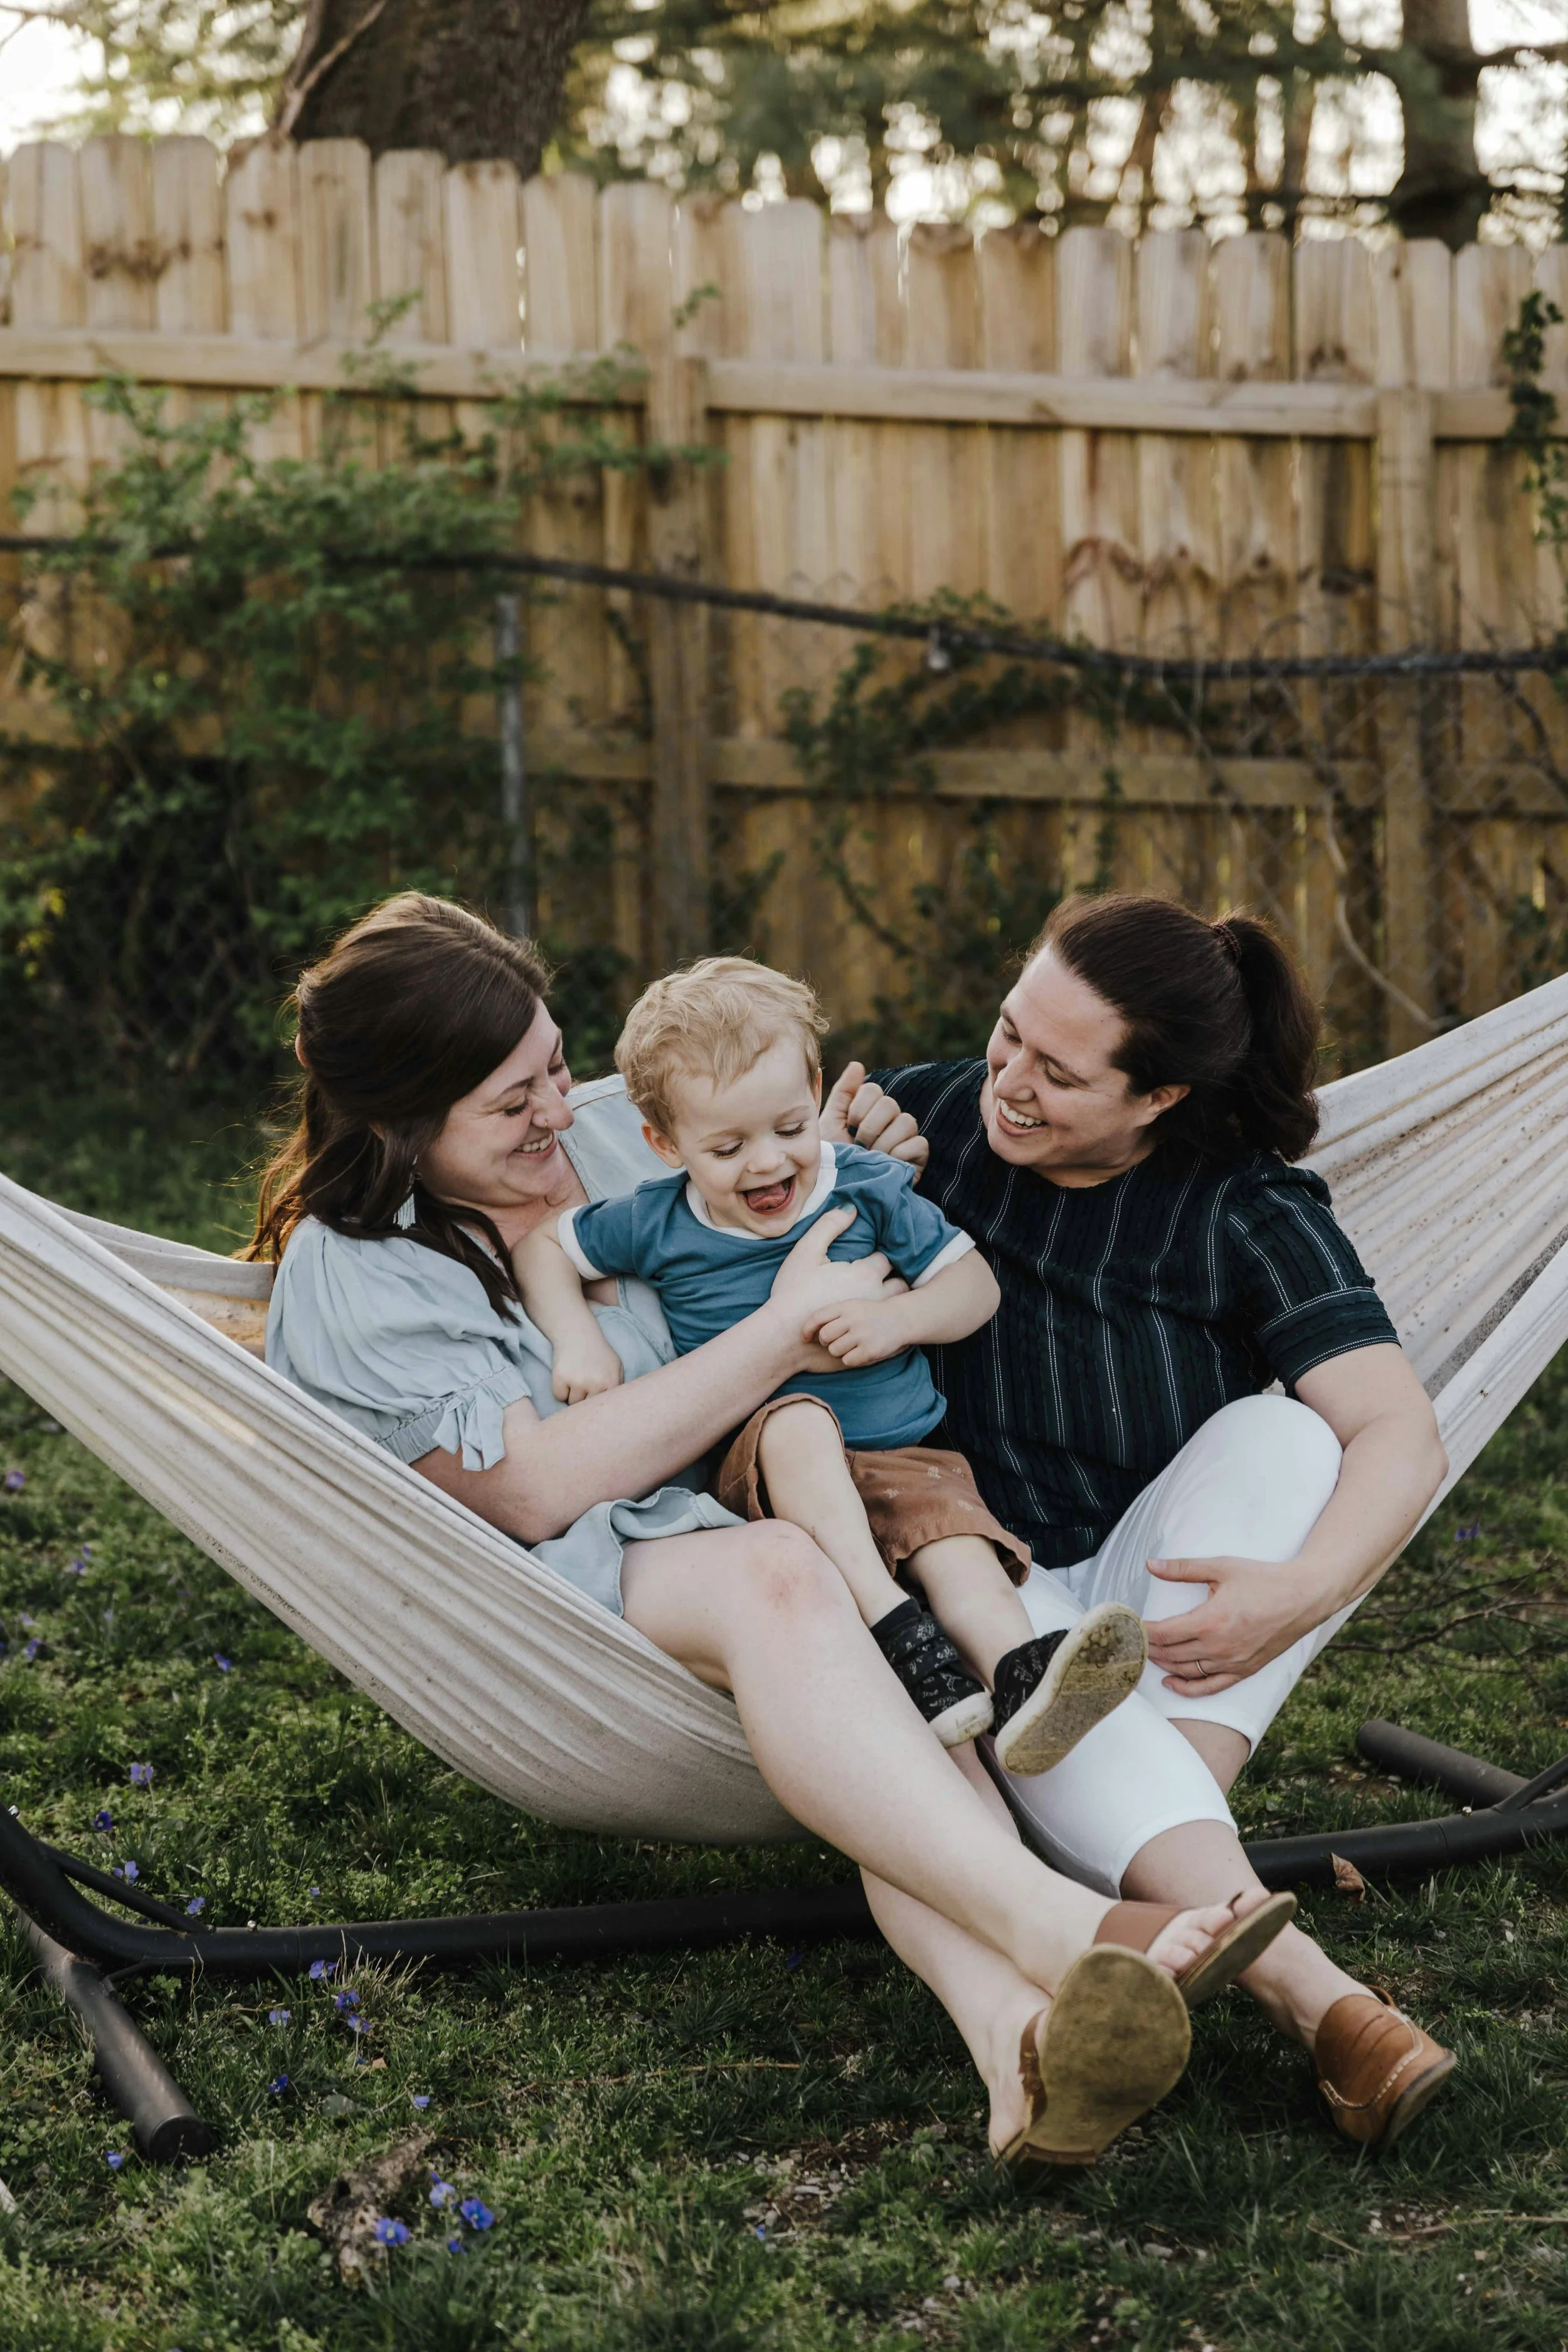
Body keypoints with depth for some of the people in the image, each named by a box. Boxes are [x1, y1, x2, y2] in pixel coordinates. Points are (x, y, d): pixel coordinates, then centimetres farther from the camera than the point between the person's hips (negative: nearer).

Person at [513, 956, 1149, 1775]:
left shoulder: (867, 1189, 5)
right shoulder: (656, 1223, 5)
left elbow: (976, 1284, 9)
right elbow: (542, 1242, 18)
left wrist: (900, 1319, -11)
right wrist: (576, 1338, 1)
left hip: (899, 1454, 1)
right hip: (761, 1462, -1)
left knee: (959, 1544, -31)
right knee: (799, 1420, -37)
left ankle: (1021, 1670, -58)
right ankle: (892, 1625, -51)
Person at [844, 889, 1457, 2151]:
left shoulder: (1250, 1214, -6)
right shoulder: (925, 1117, -2)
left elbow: (1404, 1435, -18)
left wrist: (1298, 1595, -35)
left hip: (1159, 1605, 1)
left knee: (1283, 1434, -29)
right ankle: (1308, 1990, -52)